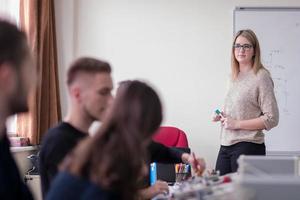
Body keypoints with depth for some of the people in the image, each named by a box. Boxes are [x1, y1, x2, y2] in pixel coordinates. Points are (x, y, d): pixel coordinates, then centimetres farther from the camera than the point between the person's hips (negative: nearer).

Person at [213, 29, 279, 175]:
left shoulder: (261, 77, -9)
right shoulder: (235, 77, 13)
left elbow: (271, 119, -13)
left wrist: (237, 123, -13)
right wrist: (223, 116, 6)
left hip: (248, 146, -7)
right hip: (225, 147, 7)